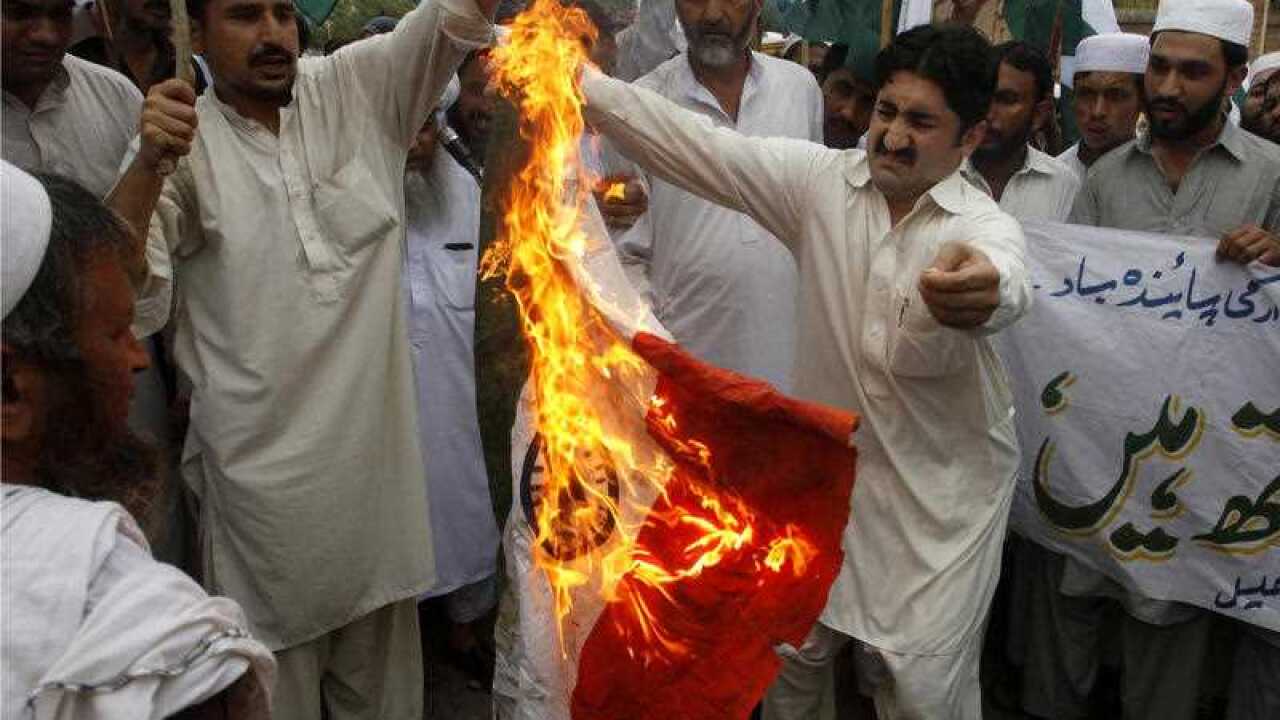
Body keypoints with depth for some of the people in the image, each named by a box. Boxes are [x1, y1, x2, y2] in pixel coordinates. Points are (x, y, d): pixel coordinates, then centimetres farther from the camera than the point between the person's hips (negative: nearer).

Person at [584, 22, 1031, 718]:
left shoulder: (987, 226, -12)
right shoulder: (821, 179, -5)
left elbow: (1007, 276, -36)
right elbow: (701, 147, -14)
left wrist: (982, 289, -62)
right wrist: (583, 85, -27)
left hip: (942, 491, -2)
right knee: (790, 652, 15)